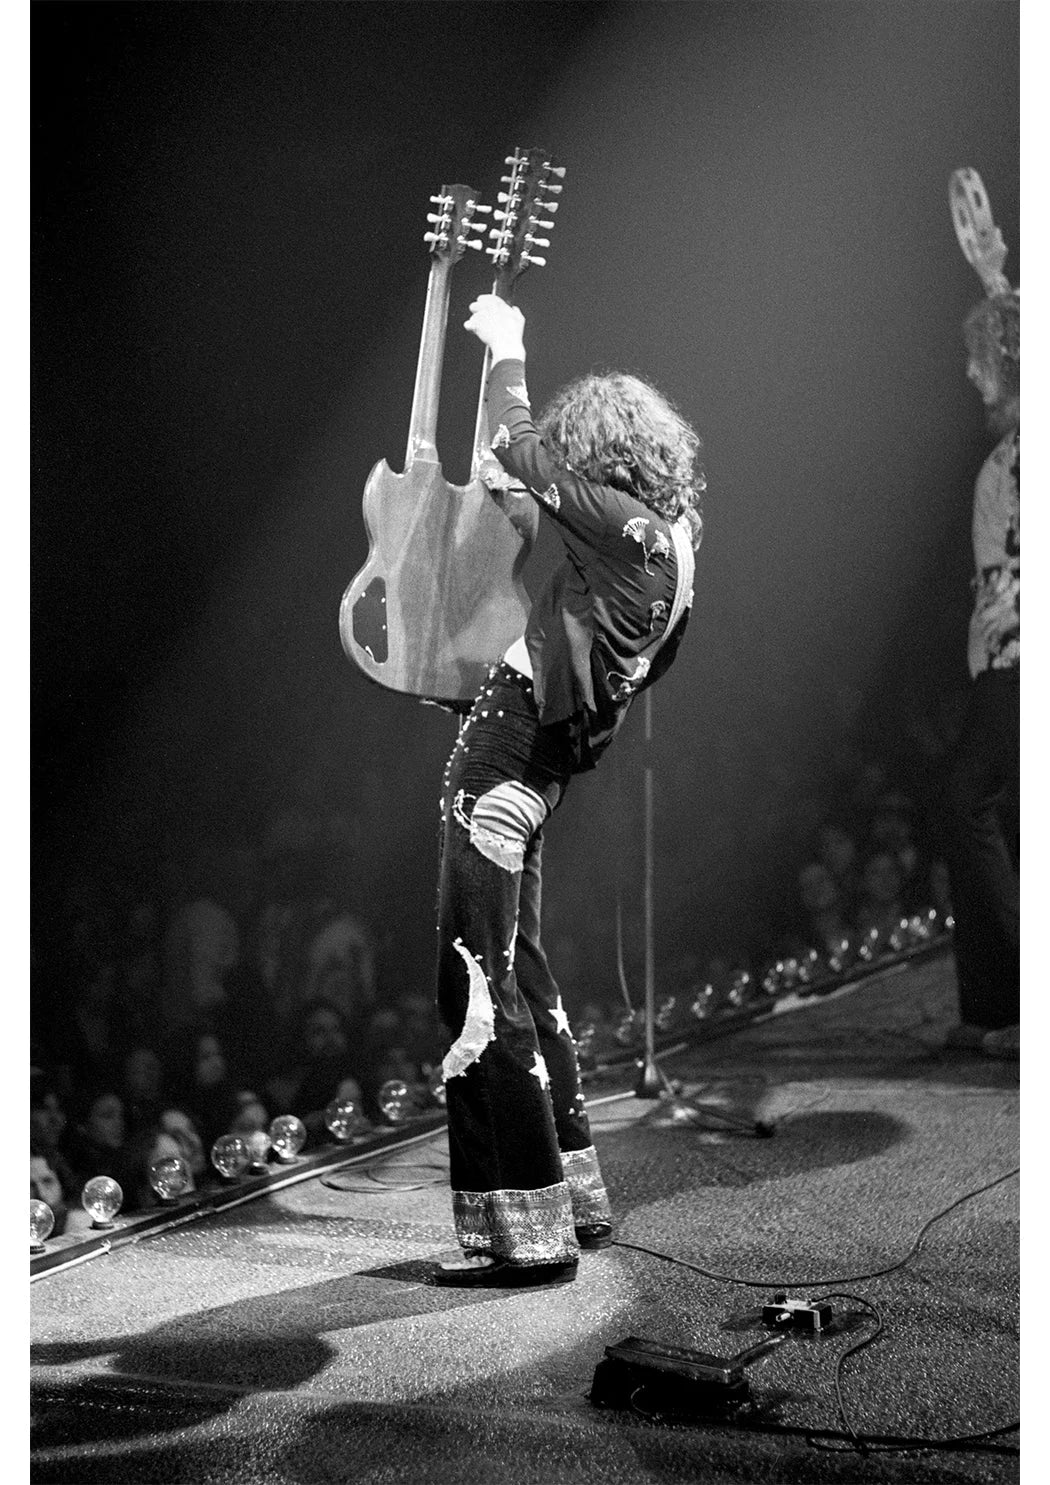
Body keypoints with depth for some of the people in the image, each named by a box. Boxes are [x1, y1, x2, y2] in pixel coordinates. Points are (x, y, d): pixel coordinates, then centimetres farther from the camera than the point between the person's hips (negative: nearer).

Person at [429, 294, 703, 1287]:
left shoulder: (634, 528, -14)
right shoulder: (662, 537, 13)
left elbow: (516, 452, -7)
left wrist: (507, 351, 8)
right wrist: (515, 500, 17)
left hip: (506, 758, -10)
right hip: (528, 761, 10)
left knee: (481, 991, -8)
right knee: (520, 978, 19)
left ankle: (527, 1233, -3)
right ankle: (572, 1197, 28)